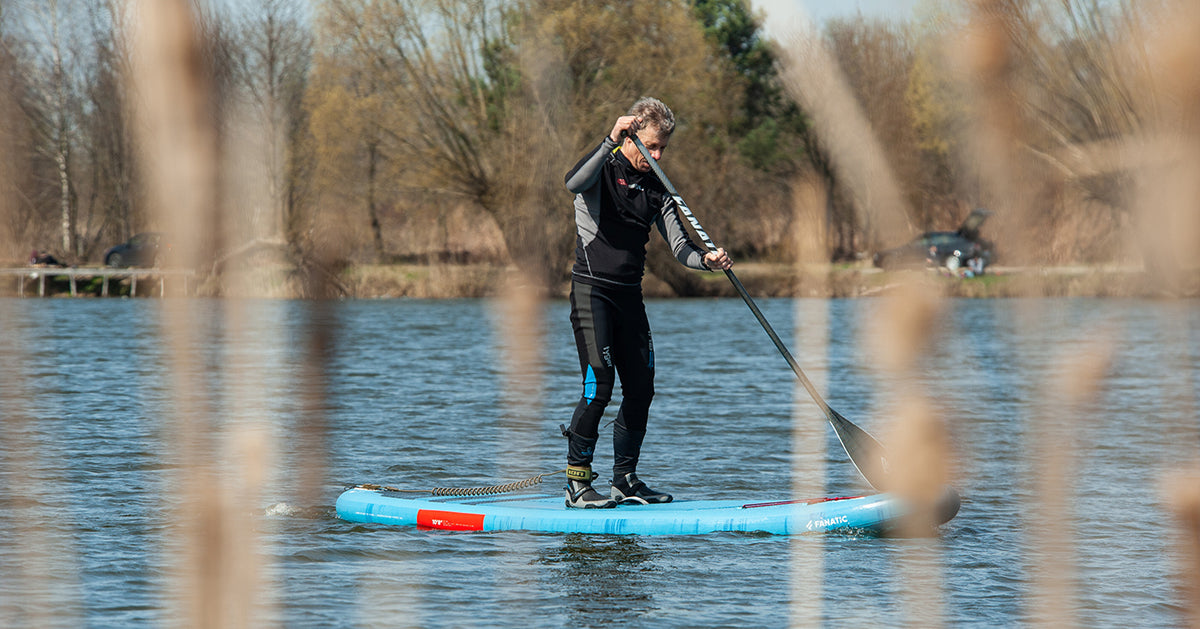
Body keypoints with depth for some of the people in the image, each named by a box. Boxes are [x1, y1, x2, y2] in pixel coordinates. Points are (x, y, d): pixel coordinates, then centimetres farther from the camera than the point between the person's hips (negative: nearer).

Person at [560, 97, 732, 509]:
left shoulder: (656, 188, 12)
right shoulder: (603, 170, -6)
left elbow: (678, 246, 5)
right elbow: (574, 183, -31)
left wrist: (706, 260, -16)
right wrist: (611, 142, -38)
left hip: (629, 296, 7)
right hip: (592, 290, -7)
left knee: (641, 390, 5)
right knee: (600, 388, -14)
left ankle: (625, 482, 16)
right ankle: (577, 484, -8)